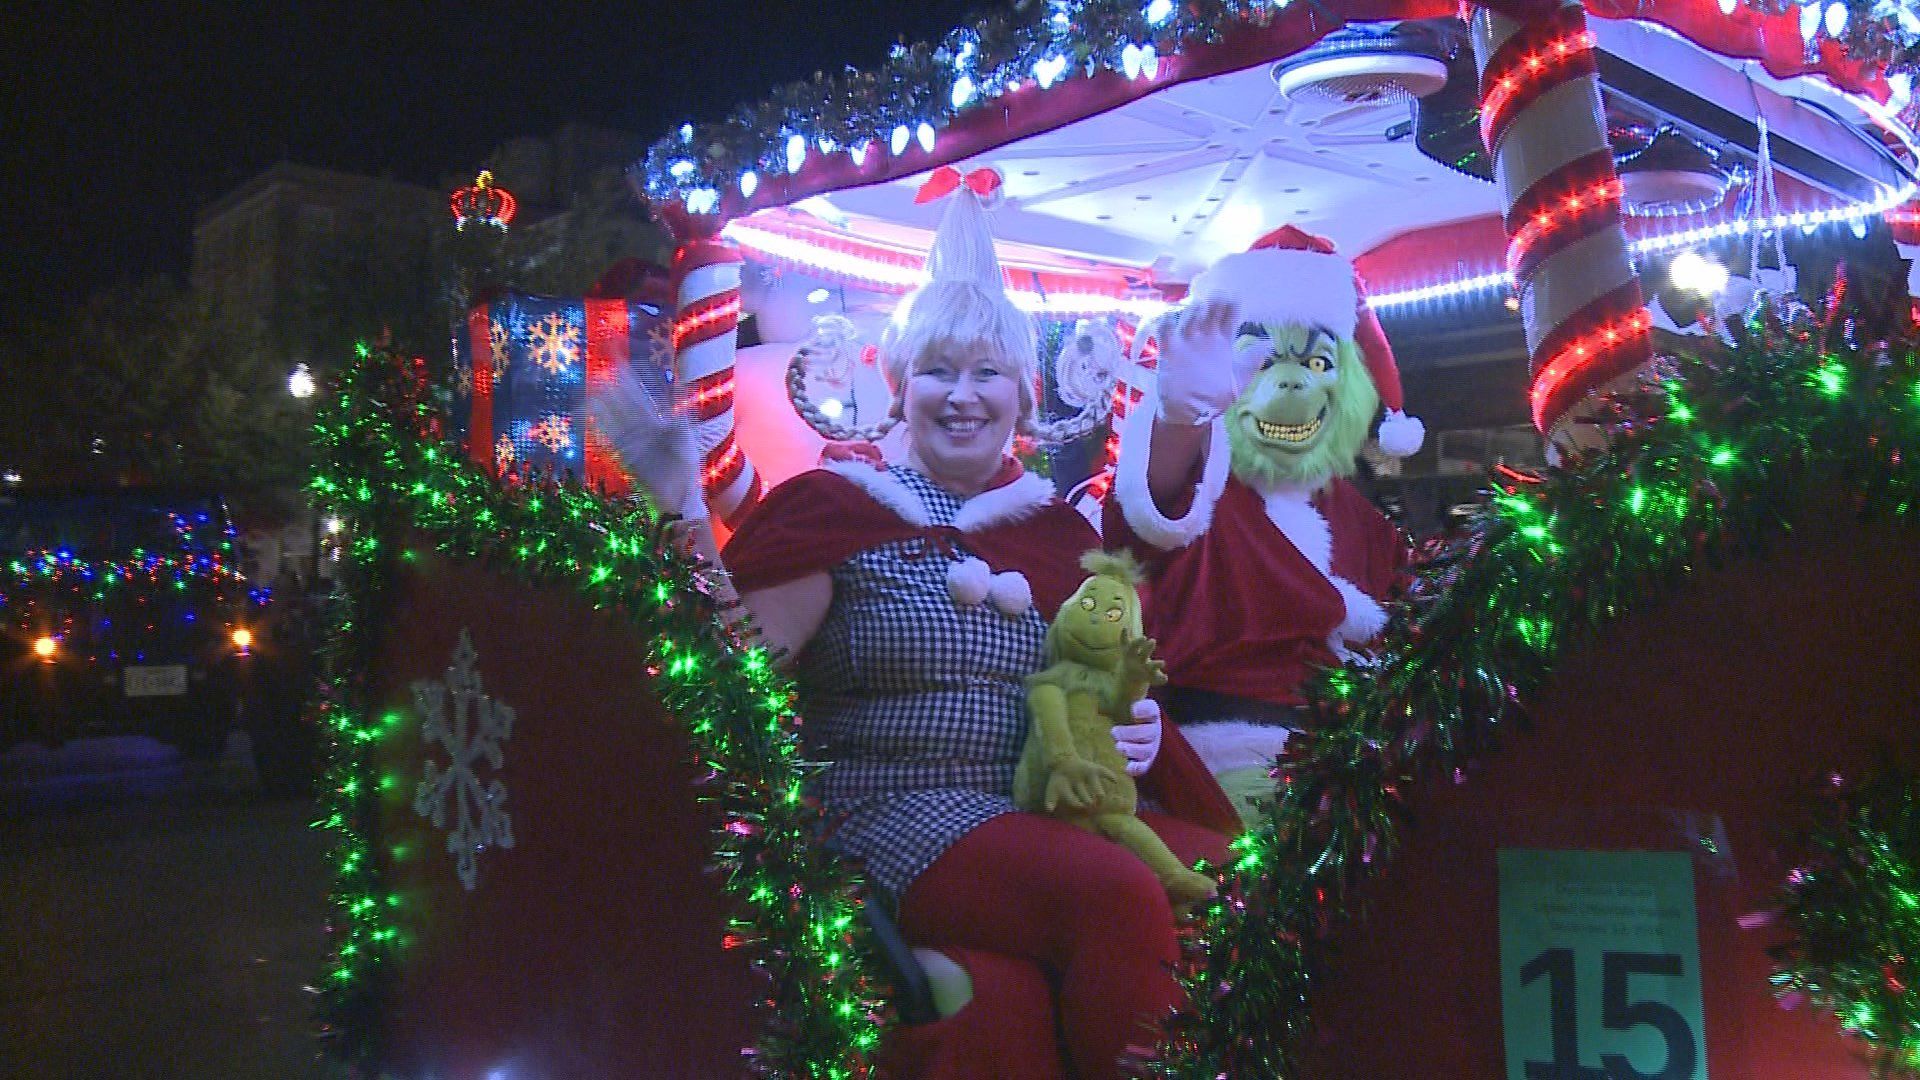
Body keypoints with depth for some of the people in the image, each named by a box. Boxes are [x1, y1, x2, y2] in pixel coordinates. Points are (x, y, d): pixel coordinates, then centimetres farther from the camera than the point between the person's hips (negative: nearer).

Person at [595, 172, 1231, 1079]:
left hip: (1042, 811, 5)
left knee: (1210, 868, -23)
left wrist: (1139, 734, 0)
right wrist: (684, 519, -21)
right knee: (1117, 895, -30)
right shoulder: (839, 509, 0)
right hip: (895, 818, -5)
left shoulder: (1053, 523, 13)